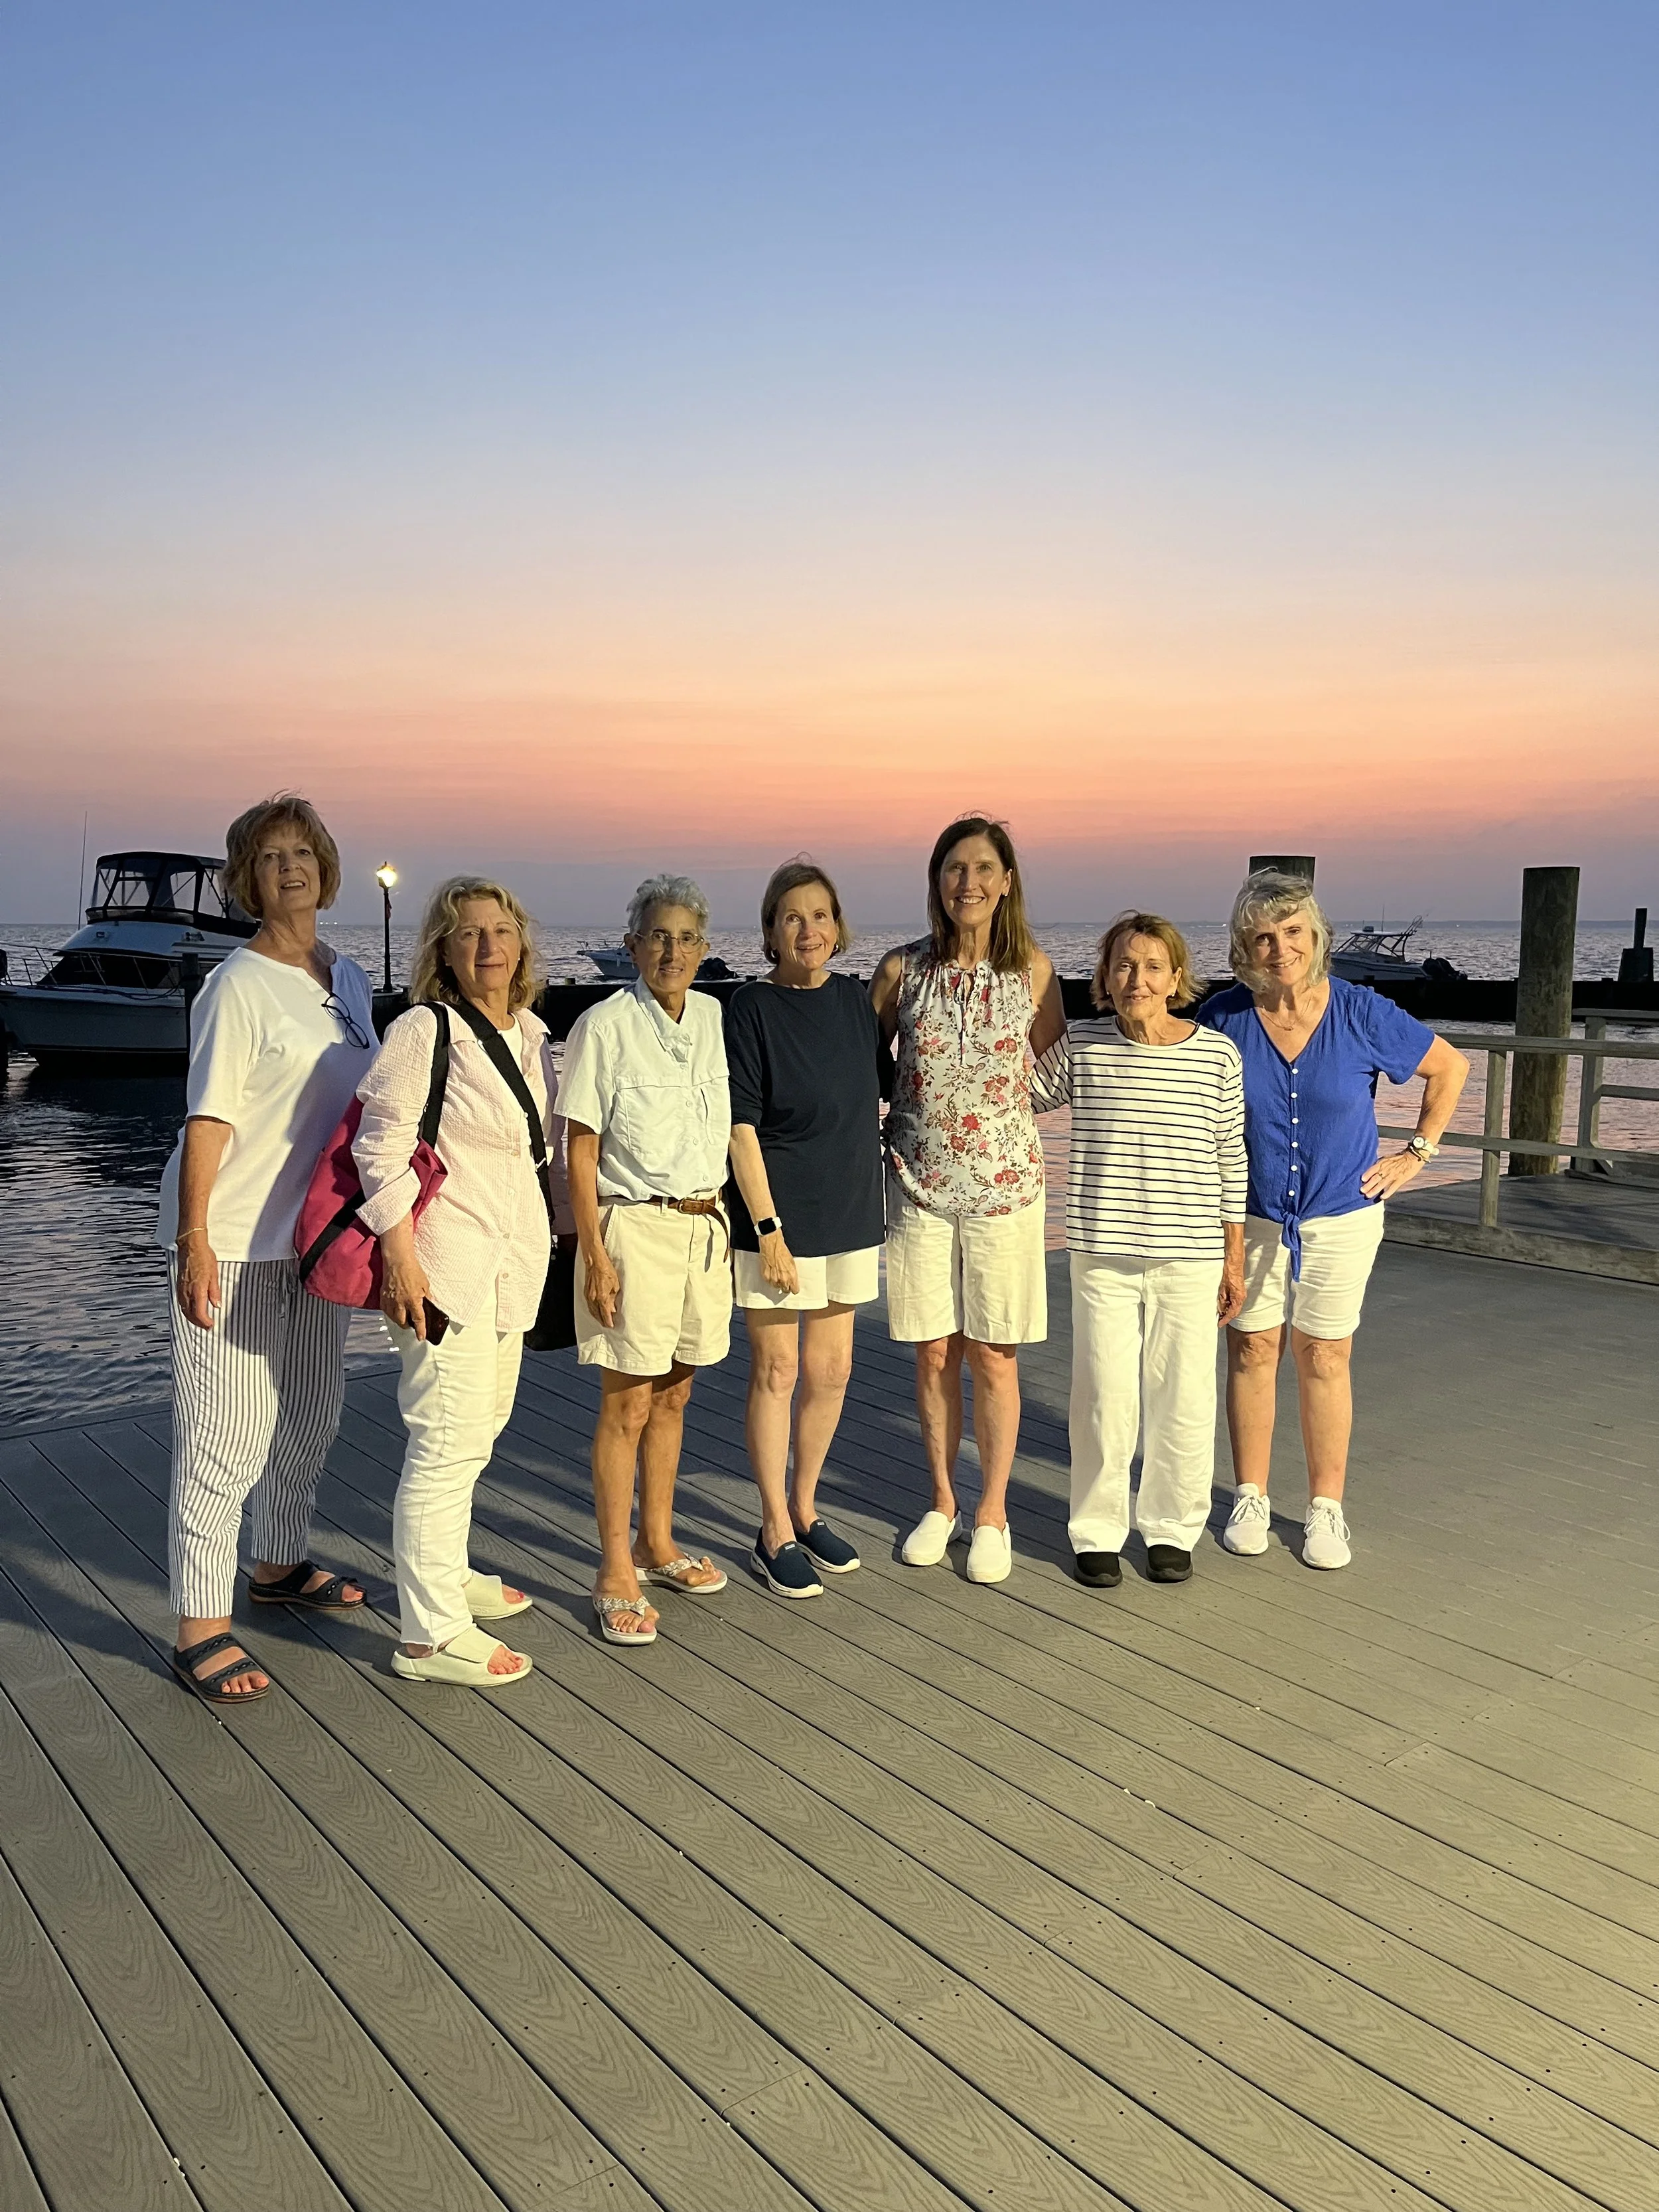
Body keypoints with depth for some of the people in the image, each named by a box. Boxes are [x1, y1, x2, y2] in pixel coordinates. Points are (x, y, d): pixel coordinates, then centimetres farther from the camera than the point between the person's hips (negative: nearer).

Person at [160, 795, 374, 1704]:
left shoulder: (348, 980, 9)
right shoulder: (238, 985, -12)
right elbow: (208, 1119, -16)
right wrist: (194, 1239, -21)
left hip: (316, 1229, 8)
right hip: (233, 1239, -8)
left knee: (312, 1410, 19)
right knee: (227, 1430, -4)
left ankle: (279, 1564, 38)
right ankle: (200, 1626, 7)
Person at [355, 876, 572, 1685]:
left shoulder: (532, 1035, 11)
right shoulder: (423, 1031, -12)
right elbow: (380, 1147, -15)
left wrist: (568, 1227, 17)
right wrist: (400, 1255, -19)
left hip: (514, 1262, 9)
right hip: (445, 1263, -8)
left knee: (481, 1424, 19)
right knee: (452, 1438, -7)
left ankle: (443, 1574, 38)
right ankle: (431, 1635, 3)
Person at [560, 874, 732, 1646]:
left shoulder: (713, 1018, 6)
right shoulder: (604, 1027, -9)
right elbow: (580, 1151, -9)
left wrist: (723, 1220, 10)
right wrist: (594, 1255, -14)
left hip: (705, 1225, 5)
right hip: (635, 1227, -5)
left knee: (672, 1395, 15)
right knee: (627, 1405, 0)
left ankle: (658, 1544, 29)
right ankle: (615, 1573, 11)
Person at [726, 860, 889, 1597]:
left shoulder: (852, 999, 5)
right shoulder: (751, 1009, -10)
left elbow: (887, 1086, 20)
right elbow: (742, 1128, -13)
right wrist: (768, 1229, -17)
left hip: (849, 1211, 5)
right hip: (777, 1213, -5)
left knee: (831, 1370, 12)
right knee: (777, 1371, 3)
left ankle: (804, 1508, 30)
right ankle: (775, 1533, 16)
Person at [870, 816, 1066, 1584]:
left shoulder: (1032, 969, -2)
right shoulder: (903, 969, -1)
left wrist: (999, 1106, -1)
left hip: (1002, 1182, -1)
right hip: (919, 1182, 1)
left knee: (993, 1355, 5)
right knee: (934, 1351, 9)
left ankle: (992, 1513, 22)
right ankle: (942, 1502, 28)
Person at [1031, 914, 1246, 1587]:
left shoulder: (1218, 1054, -2)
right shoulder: (1080, 1047, -1)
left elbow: (1231, 1160, 4)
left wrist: (1234, 1259, 6)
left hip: (1190, 1260, 0)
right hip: (1102, 1254, 0)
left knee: (1184, 1400, 7)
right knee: (1104, 1399, 5)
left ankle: (1172, 1528, 27)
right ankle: (1097, 1532, 23)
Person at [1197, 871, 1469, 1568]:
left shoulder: (1363, 1014, -11)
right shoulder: (1223, 1017, -10)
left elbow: (1449, 1067, 5)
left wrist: (1417, 1153, 1)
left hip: (1341, 1213, 0)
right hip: (1250, 1214, 1)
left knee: (1323, 1359, 7)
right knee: (1252, 1352, 7)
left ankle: (1325, 1509, 19)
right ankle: (1250, 1499, 21)